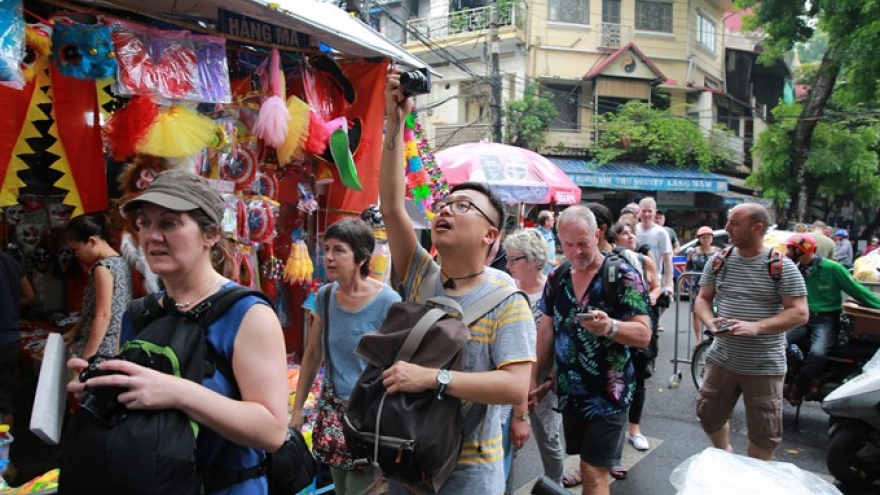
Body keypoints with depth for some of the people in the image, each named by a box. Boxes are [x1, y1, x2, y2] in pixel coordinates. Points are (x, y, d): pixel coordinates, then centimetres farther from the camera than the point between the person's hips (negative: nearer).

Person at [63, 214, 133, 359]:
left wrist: (85, 358, -19)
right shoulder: (120, 261, 11)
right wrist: (75, 331, 21)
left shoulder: (103, 267, -16)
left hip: (102, 350, -9)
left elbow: (103, 316, -20)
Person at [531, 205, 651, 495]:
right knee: (590, 467, 15)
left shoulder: (623, 276, -12)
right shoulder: (557, 278, 4)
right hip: (569, 391, 5)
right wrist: (533, 377, 10)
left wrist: (610, 326, -36)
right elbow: (546, 329, 11)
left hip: (608, 393, -5)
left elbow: (644, 334, -17)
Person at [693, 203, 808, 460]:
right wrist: (711, 322, -15)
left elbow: (799, 313, -12)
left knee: (764, 433, 8)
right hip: (722, 359, 4)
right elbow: (702, 299, 7)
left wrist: (756, 327, -26)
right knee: (709, 416, 16)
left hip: (765, 366, -4)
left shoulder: (782, 267, -10)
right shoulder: (718, 261, 2)